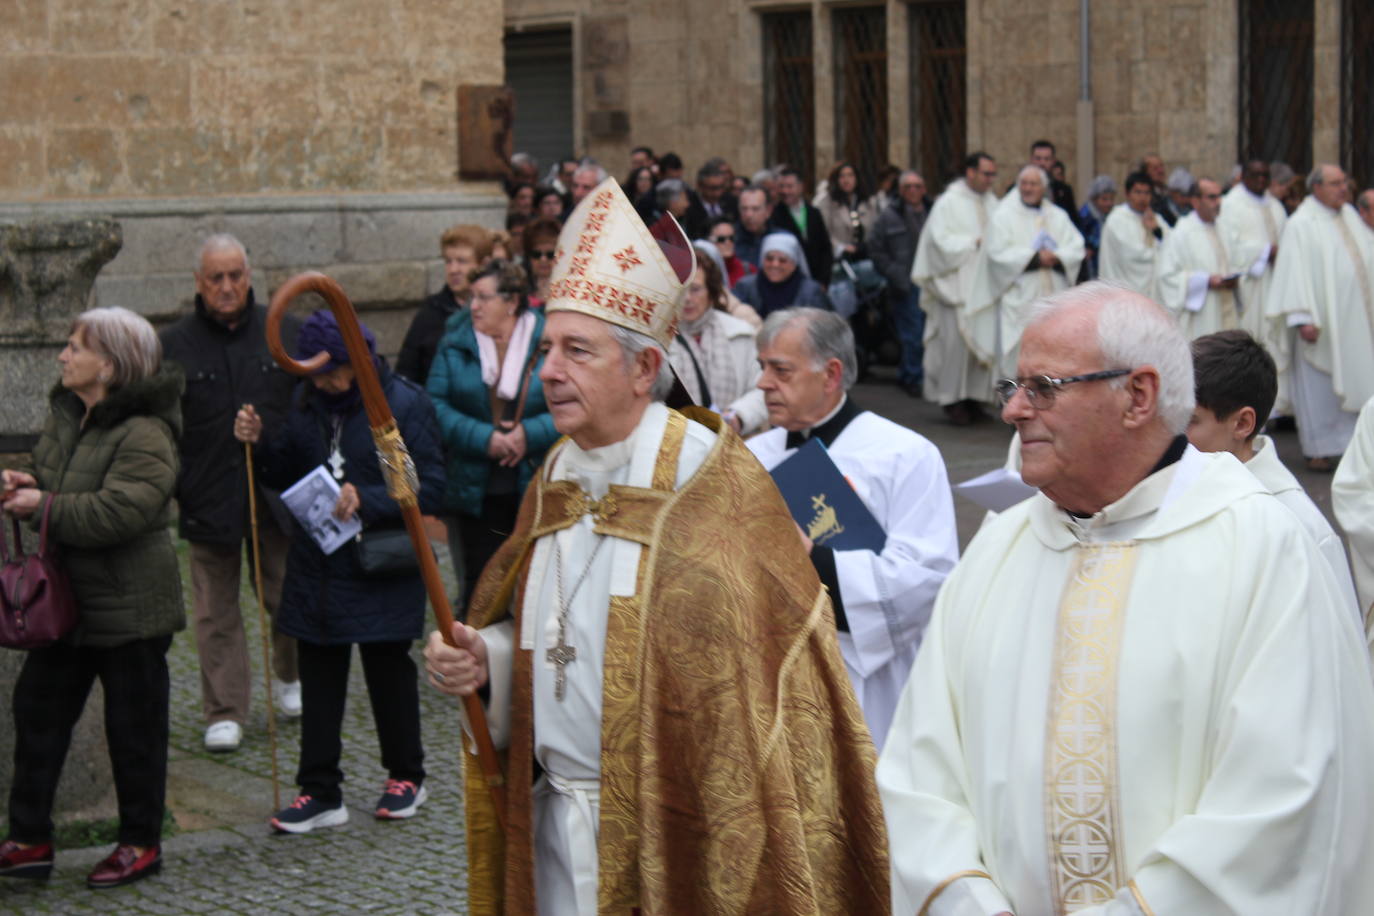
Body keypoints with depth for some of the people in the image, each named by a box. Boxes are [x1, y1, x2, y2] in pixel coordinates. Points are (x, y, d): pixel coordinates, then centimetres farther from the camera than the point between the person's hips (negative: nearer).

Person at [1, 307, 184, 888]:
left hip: (128, 606, -9)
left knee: (133, 727, 4)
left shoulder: (144, 434, -20)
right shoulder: (67, 415, 8)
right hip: (67, 599, 9)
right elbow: (54, 481, 21)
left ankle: (141, 843, 18)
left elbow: (118, 511, -30)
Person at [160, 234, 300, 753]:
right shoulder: (174, 345, 1)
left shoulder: (287, 334, 5)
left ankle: (290, 677, 36)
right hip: (208, 498, -1)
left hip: (279, 493, 1)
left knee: (289, 596, 9)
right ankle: (225, 712, 12)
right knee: (216, 612, 3)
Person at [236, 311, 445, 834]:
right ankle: (320, 793, 15)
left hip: (382, 572, -5)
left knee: (388, 674, 9)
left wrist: (366, 501, -27)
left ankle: (406, 777, 27)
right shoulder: (308, 403, 5)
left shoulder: (404, 404, -11)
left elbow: (430, 488, -15)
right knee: (319, 681, 8)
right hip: (317, 569, 5)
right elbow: (289, 474, 14)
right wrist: (260, 443, -5)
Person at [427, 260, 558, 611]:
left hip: (534, 490, -1)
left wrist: (530, 434, -18)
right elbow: (436, 404, -3)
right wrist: (483, 438, -15)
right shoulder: (456, 342, 3)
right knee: (480, 580, 5)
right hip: (476, 493, 1)